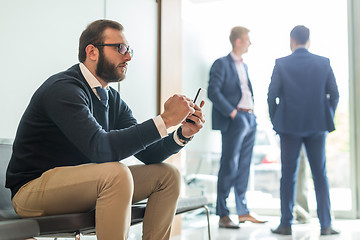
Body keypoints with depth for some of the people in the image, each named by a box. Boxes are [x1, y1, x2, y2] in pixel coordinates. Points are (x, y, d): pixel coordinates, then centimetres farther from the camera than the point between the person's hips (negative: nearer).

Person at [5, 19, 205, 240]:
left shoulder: (113, 99, 8)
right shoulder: (63, 89, -19)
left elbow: (148, 153, 4)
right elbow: (100, 148, -32)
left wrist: (183, 134, -15)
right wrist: (165, 120, -30)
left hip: (81, 185, 8)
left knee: (167, 175, 0)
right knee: (117, 173, -34)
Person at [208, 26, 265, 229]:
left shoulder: (244, 66, 21)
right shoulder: (222, 64, -4)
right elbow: (213, 92, -14)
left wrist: (252, 110, 11)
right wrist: (232, 112, -18)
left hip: (250, 119, 8)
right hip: (234, 120, -8)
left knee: (244, 167, 11)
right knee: (229, 167, -7)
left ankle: (243, 211, 18)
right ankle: (223, 215, -2)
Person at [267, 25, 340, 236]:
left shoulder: (281, 64, -4)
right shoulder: (324, 63, 2)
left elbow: (272, 95, -4)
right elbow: (334, 94, 4)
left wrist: (276, 122, 7)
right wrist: (328, 119, 14)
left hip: (289, 126, -1)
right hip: (317, 126, 2)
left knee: (288, 176, 5)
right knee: (320, 175, 8)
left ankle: (286, 225, 9)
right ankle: (326, 225, 8)